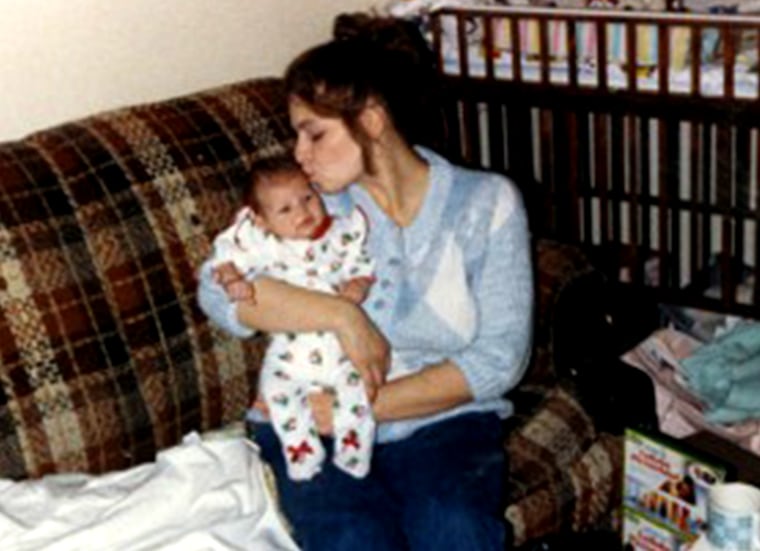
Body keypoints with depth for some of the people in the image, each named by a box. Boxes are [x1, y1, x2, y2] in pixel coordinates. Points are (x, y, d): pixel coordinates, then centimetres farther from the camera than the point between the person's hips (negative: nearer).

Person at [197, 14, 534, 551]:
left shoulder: (487, 201, -2)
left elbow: (500, 356, -7)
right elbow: (218, 289, -12)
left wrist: (366, 405, -14)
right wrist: (342, 316, -21)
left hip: (443, 420, 0)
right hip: (315, 424, 0)